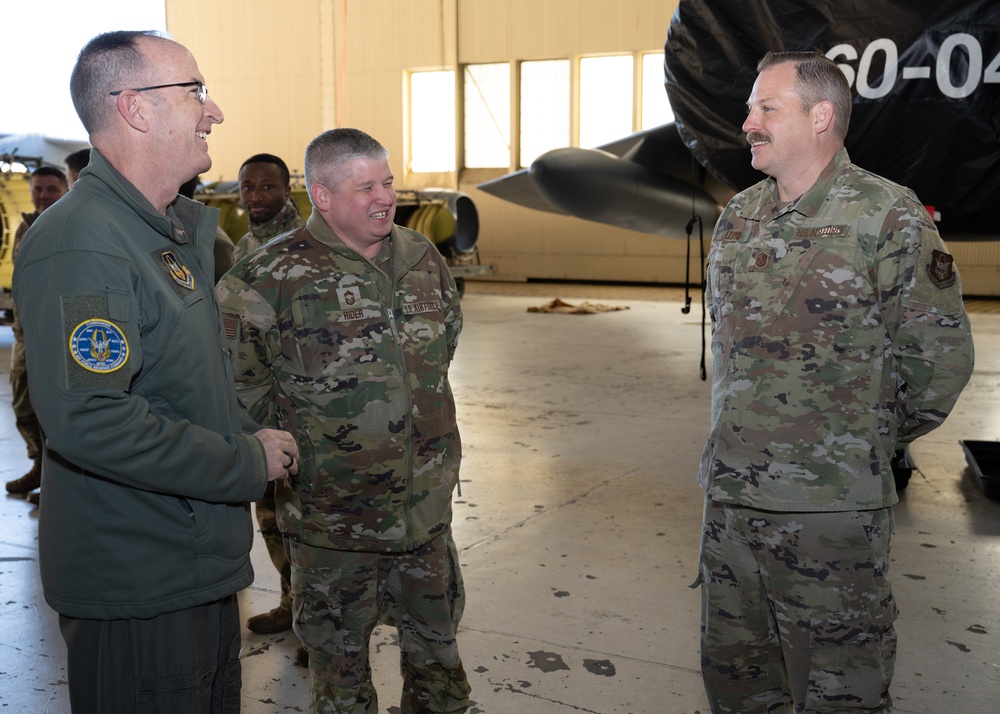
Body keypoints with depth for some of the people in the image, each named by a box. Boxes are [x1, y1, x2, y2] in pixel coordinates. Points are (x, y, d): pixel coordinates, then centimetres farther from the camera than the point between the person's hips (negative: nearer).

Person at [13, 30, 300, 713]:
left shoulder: (181, 228, 12)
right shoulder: (80, 244, -21)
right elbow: (87, 420, -31)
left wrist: (249, 434, 5)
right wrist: (248, 464, -21)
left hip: (203, 567, 10)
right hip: (135, 587, -9)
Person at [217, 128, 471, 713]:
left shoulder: (423, 258, 1)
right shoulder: (275, 276, -18)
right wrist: (284, 438, -8)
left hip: (427, 501, 5)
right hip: (331, 511, -5)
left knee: (436, 632, 22)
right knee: (340, 648, 14)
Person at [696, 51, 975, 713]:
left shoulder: (890, 216, -10)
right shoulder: (736, 217, 9)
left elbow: (939, 358, -7)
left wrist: (870, 441, 4)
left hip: (831, 508, -6)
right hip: (729, 492, 6)